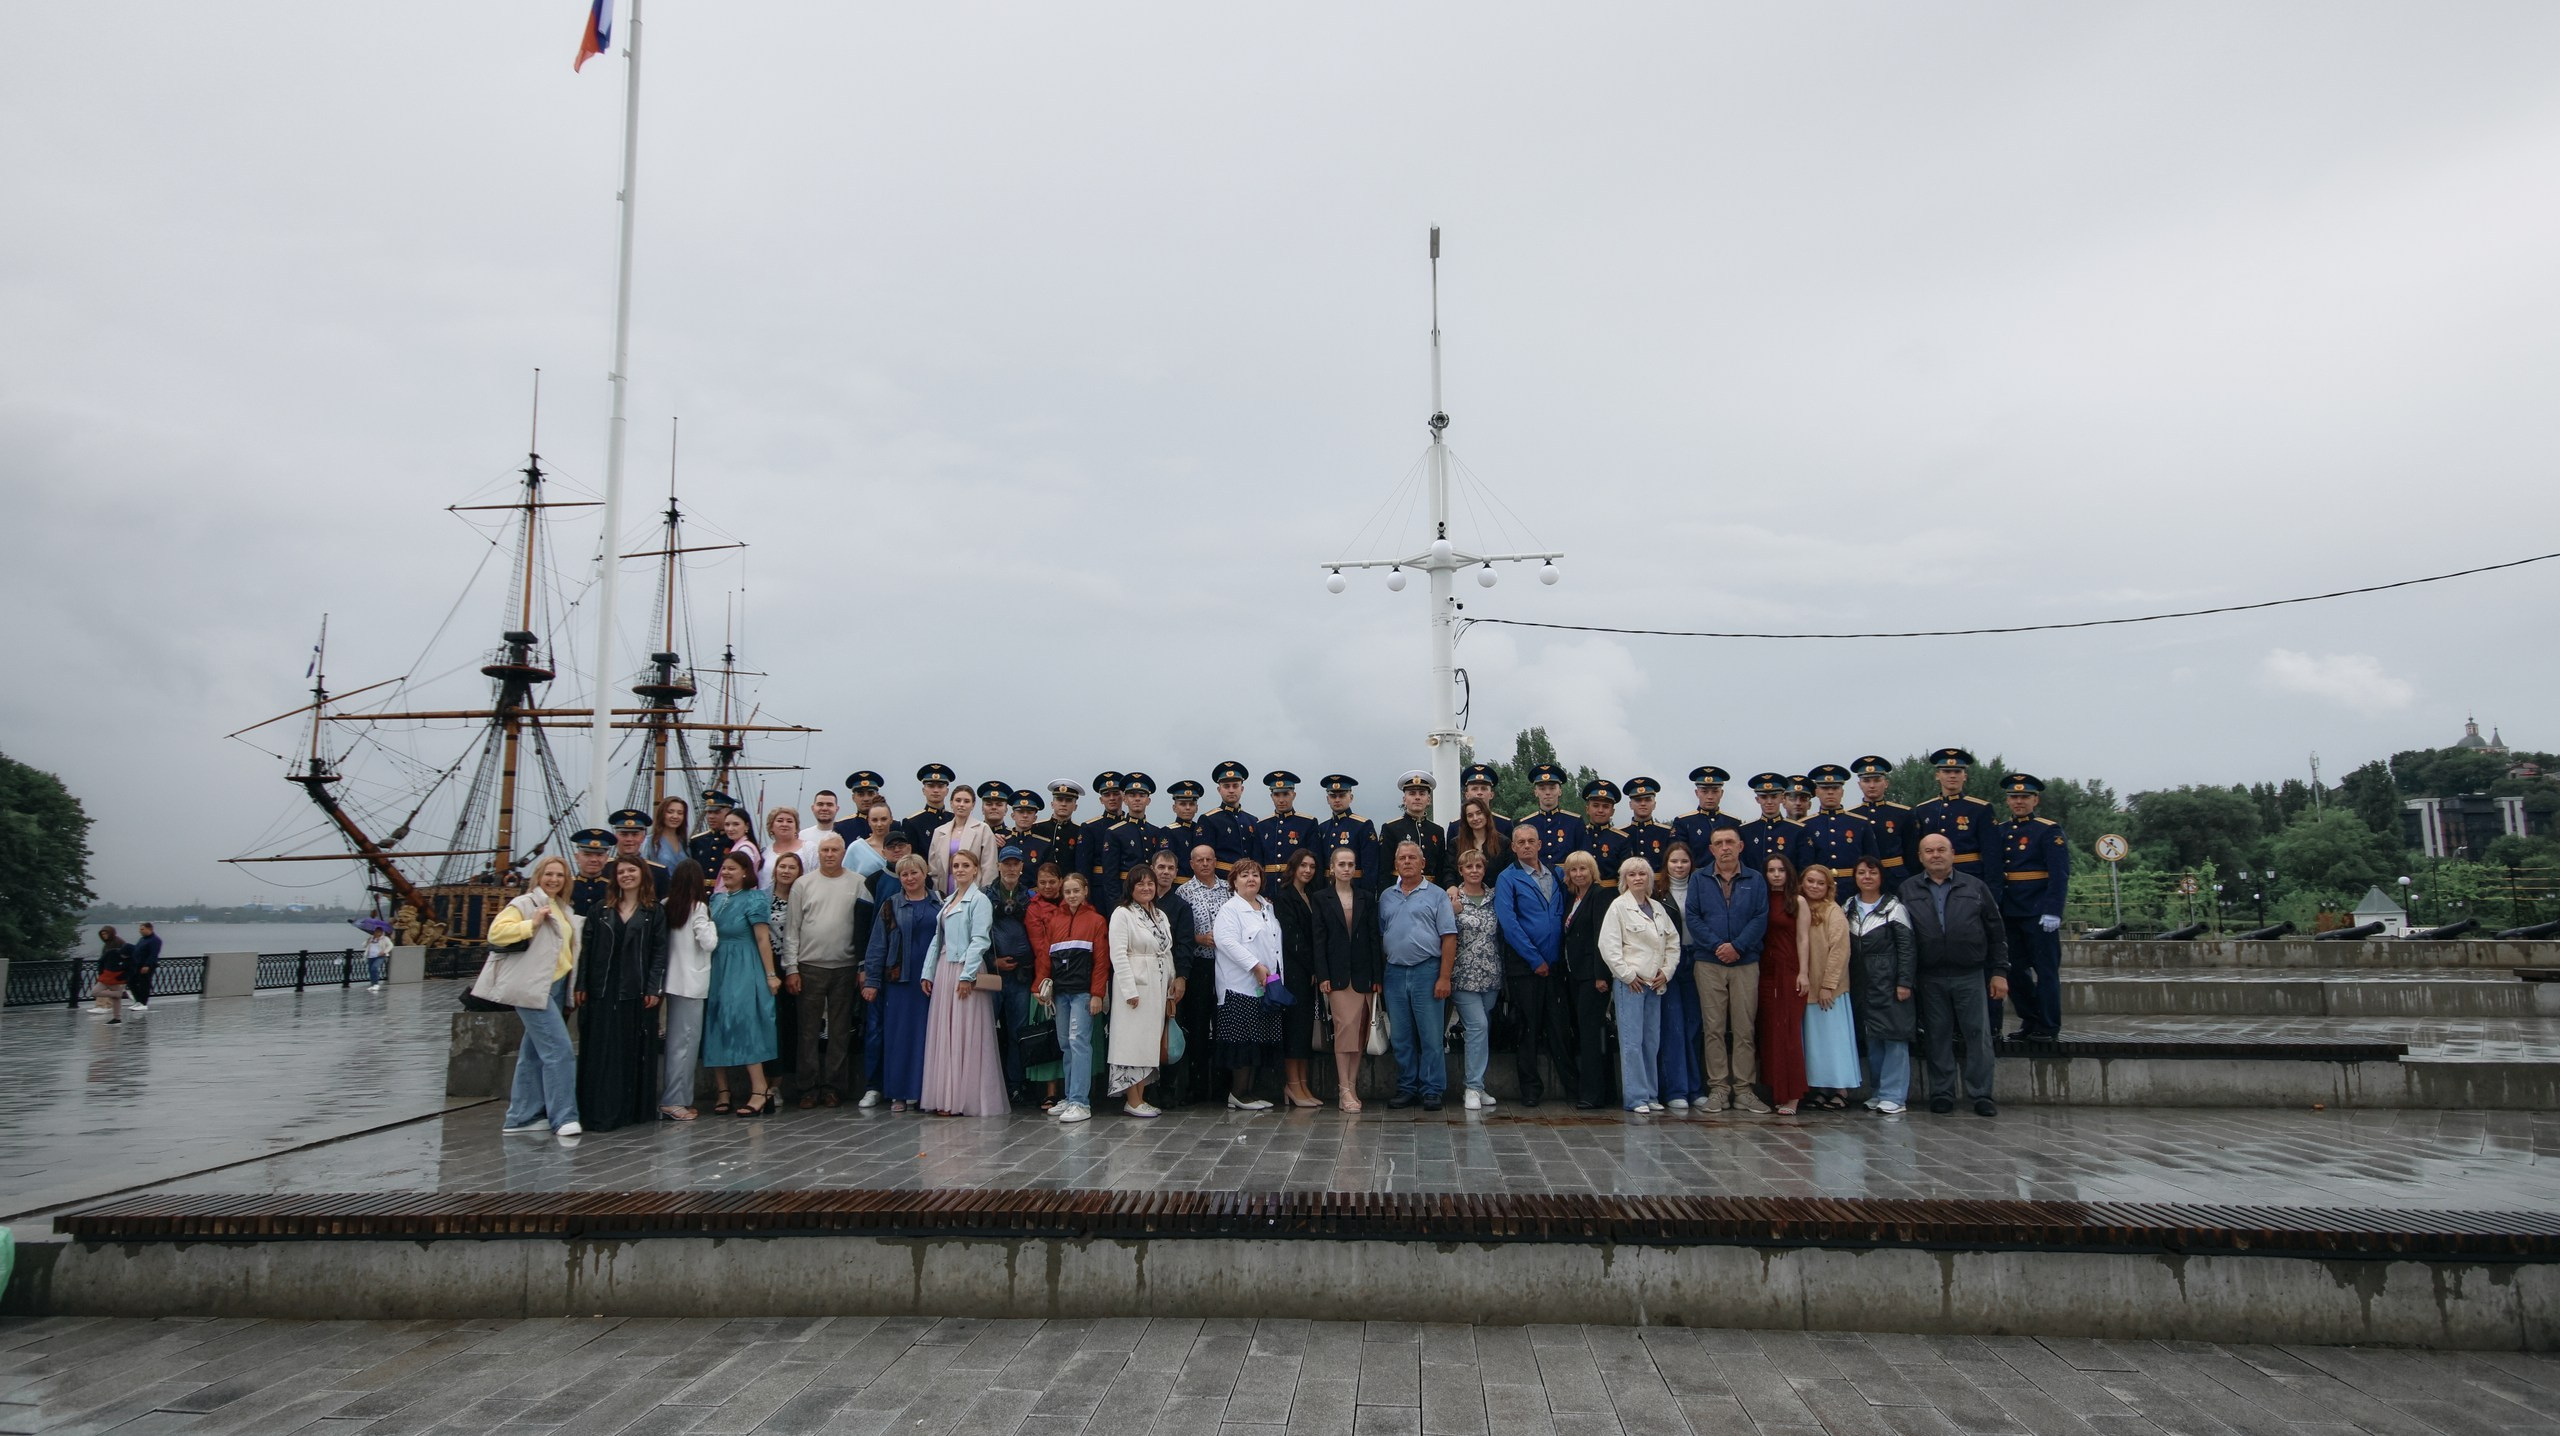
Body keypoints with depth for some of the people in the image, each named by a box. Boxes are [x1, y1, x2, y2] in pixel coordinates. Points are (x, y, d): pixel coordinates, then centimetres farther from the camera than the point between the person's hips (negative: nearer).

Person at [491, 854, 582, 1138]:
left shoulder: (564, 909, 18)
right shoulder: (524, 903, -5)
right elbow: (496, 932, -17)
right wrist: (532, 924, -21)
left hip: (557, 987, 8)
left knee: (534, 1052, 13)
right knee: (559, 1050, -14)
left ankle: (522, 1116, 19)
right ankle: (563, 1117, -11)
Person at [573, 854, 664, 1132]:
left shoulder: (654, 913, 4)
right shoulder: (601, 911, 10)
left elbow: (659, 951, -1)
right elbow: (586, 948, 6)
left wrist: (653, 989, -8)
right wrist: (580, 985, -1)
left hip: (635, 992, -1)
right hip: (602, 990, 2)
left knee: (633, 1051, 2)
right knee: (600, 1052, 0)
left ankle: (629, 1109, 8)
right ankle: (599, 1112, 2)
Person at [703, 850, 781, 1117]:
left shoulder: (754, 899, -8)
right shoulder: (716, 898, 12)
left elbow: (763, 939, -11)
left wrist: (771, 975, -13)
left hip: (743, 971, -7)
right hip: (717, 969, 7)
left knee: (743, 1022, -12)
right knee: (717, 1026, 6)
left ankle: (760, 1090, -10)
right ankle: (722, 1090, 12)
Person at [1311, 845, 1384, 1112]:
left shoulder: (1367, 898, 11)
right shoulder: (1321, 899, 5)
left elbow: (1374, 938, 8)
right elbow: (1319, 939, 0)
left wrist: (1377, 976, 1)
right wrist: (1322, 976, -8)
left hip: (1363, 974, 3)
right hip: (1337, 974, -3)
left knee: (1360, 1030, 2)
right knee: (1346, 1025, -12)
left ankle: (1352, 1087, 9)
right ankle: (1345, 1090, -9)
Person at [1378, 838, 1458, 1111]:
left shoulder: (1437, 895, 0)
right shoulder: (1386, 896, 13)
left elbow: (1449, 938, -5)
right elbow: (1379, 936, 15)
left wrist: (1444, 977, -12)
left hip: (1427, 971, -4)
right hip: (1394, 973, 4)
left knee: (1432, 1036, -1)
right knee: (1401, 1037, 9)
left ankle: (1432, 1090, 6)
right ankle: (1406, 1088, 18)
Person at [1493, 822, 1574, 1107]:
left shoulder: (1556, 875, 11)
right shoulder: (1508, 879, -4)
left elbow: (1564, 917, 14)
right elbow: (1509, 924, -11)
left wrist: (1559, 957, 3)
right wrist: (1535, 960, -12)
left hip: (1554, 964, 3)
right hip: (1524, 965, -3)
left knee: (1560, 1026, 5)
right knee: (1527, 1028, 3)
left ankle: (1572, 1081, 14)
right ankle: (1530, 1088, 11)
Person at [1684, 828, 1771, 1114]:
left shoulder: (1755, 881, 8)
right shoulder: (1699, 881, 8)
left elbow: (1760, 918, -1)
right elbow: (1691, 917, -1)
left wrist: (1737, 946, -13)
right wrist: (1715, 946, -13)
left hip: (1746, 963, 0)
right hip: (1708, 964, 0)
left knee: (1745, 1029, 0)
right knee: (1714, 1029, 0)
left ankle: (1744, 1089, 6)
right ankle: (1718, 1089, 4)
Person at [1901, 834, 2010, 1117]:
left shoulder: (1975, 887, 6)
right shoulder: (1907, 890, 6)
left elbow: (1996, 931, 8)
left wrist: (2000, 971, 2)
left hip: (1970, 976, 0)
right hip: (1930, 979, 0)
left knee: (1978, 1035, 1)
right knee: (1938, 1037, 5)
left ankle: (1981, 1095, 9)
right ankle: (1941, 1094, 13)